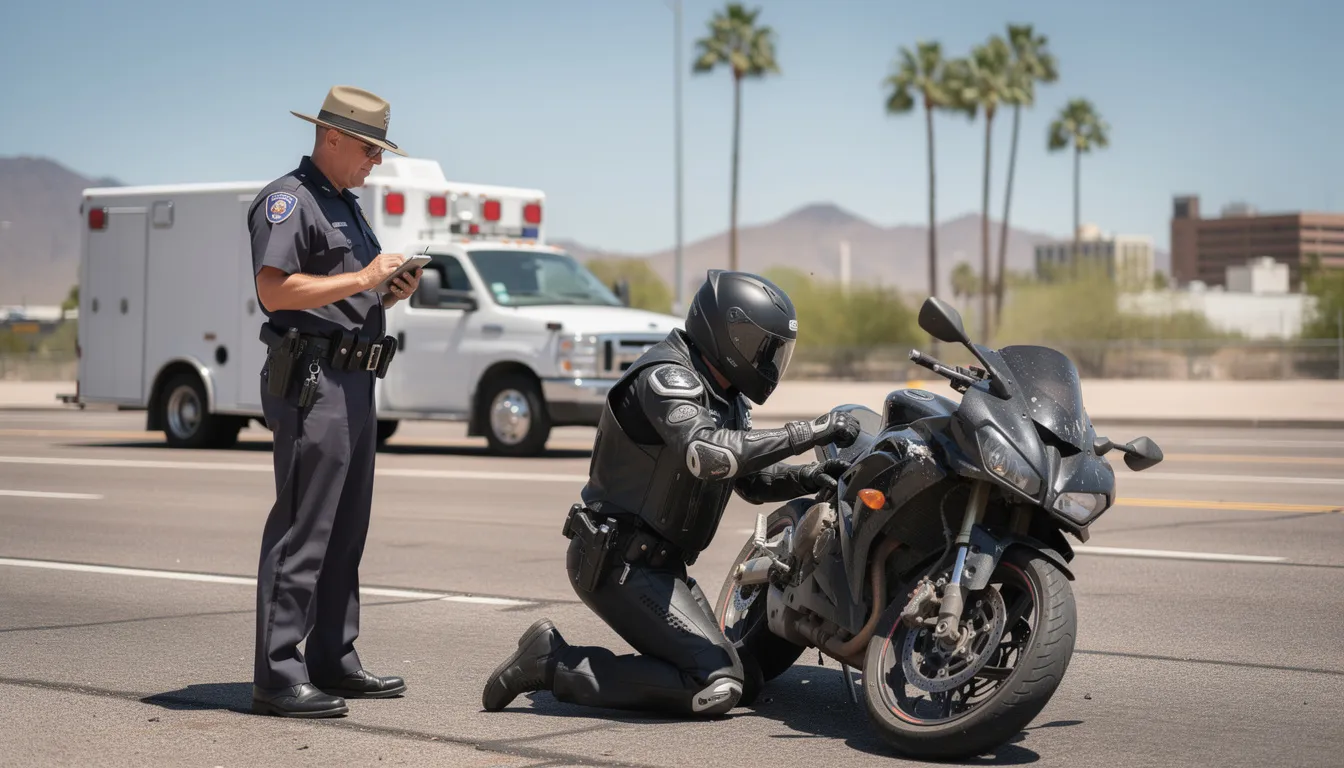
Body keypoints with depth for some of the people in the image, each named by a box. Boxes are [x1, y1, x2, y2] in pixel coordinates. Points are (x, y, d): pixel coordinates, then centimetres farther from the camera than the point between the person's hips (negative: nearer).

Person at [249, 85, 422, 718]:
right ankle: (278, 677, -10)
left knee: (345, 533, 13)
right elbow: (274, 291, -20)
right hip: (310, 380, -10)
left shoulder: (346, 206, 22)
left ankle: (333, 662, 20)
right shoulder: (288, 199, -8)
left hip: (353, 385, 10)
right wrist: (361, 279, -18)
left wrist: (390, 292, 8)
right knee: (300, 531, -11)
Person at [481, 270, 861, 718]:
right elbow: (709, 452, -36)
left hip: (660, 562, 11)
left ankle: (553, 654, 9)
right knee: (717, 686, -19)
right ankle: (554, 663, -12)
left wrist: (813, 477, -3)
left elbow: (752, 479, 17)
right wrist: (809, 432, -33)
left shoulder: (724, 397, 14)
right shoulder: (666, 378, -18)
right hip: (619, 561, -11)